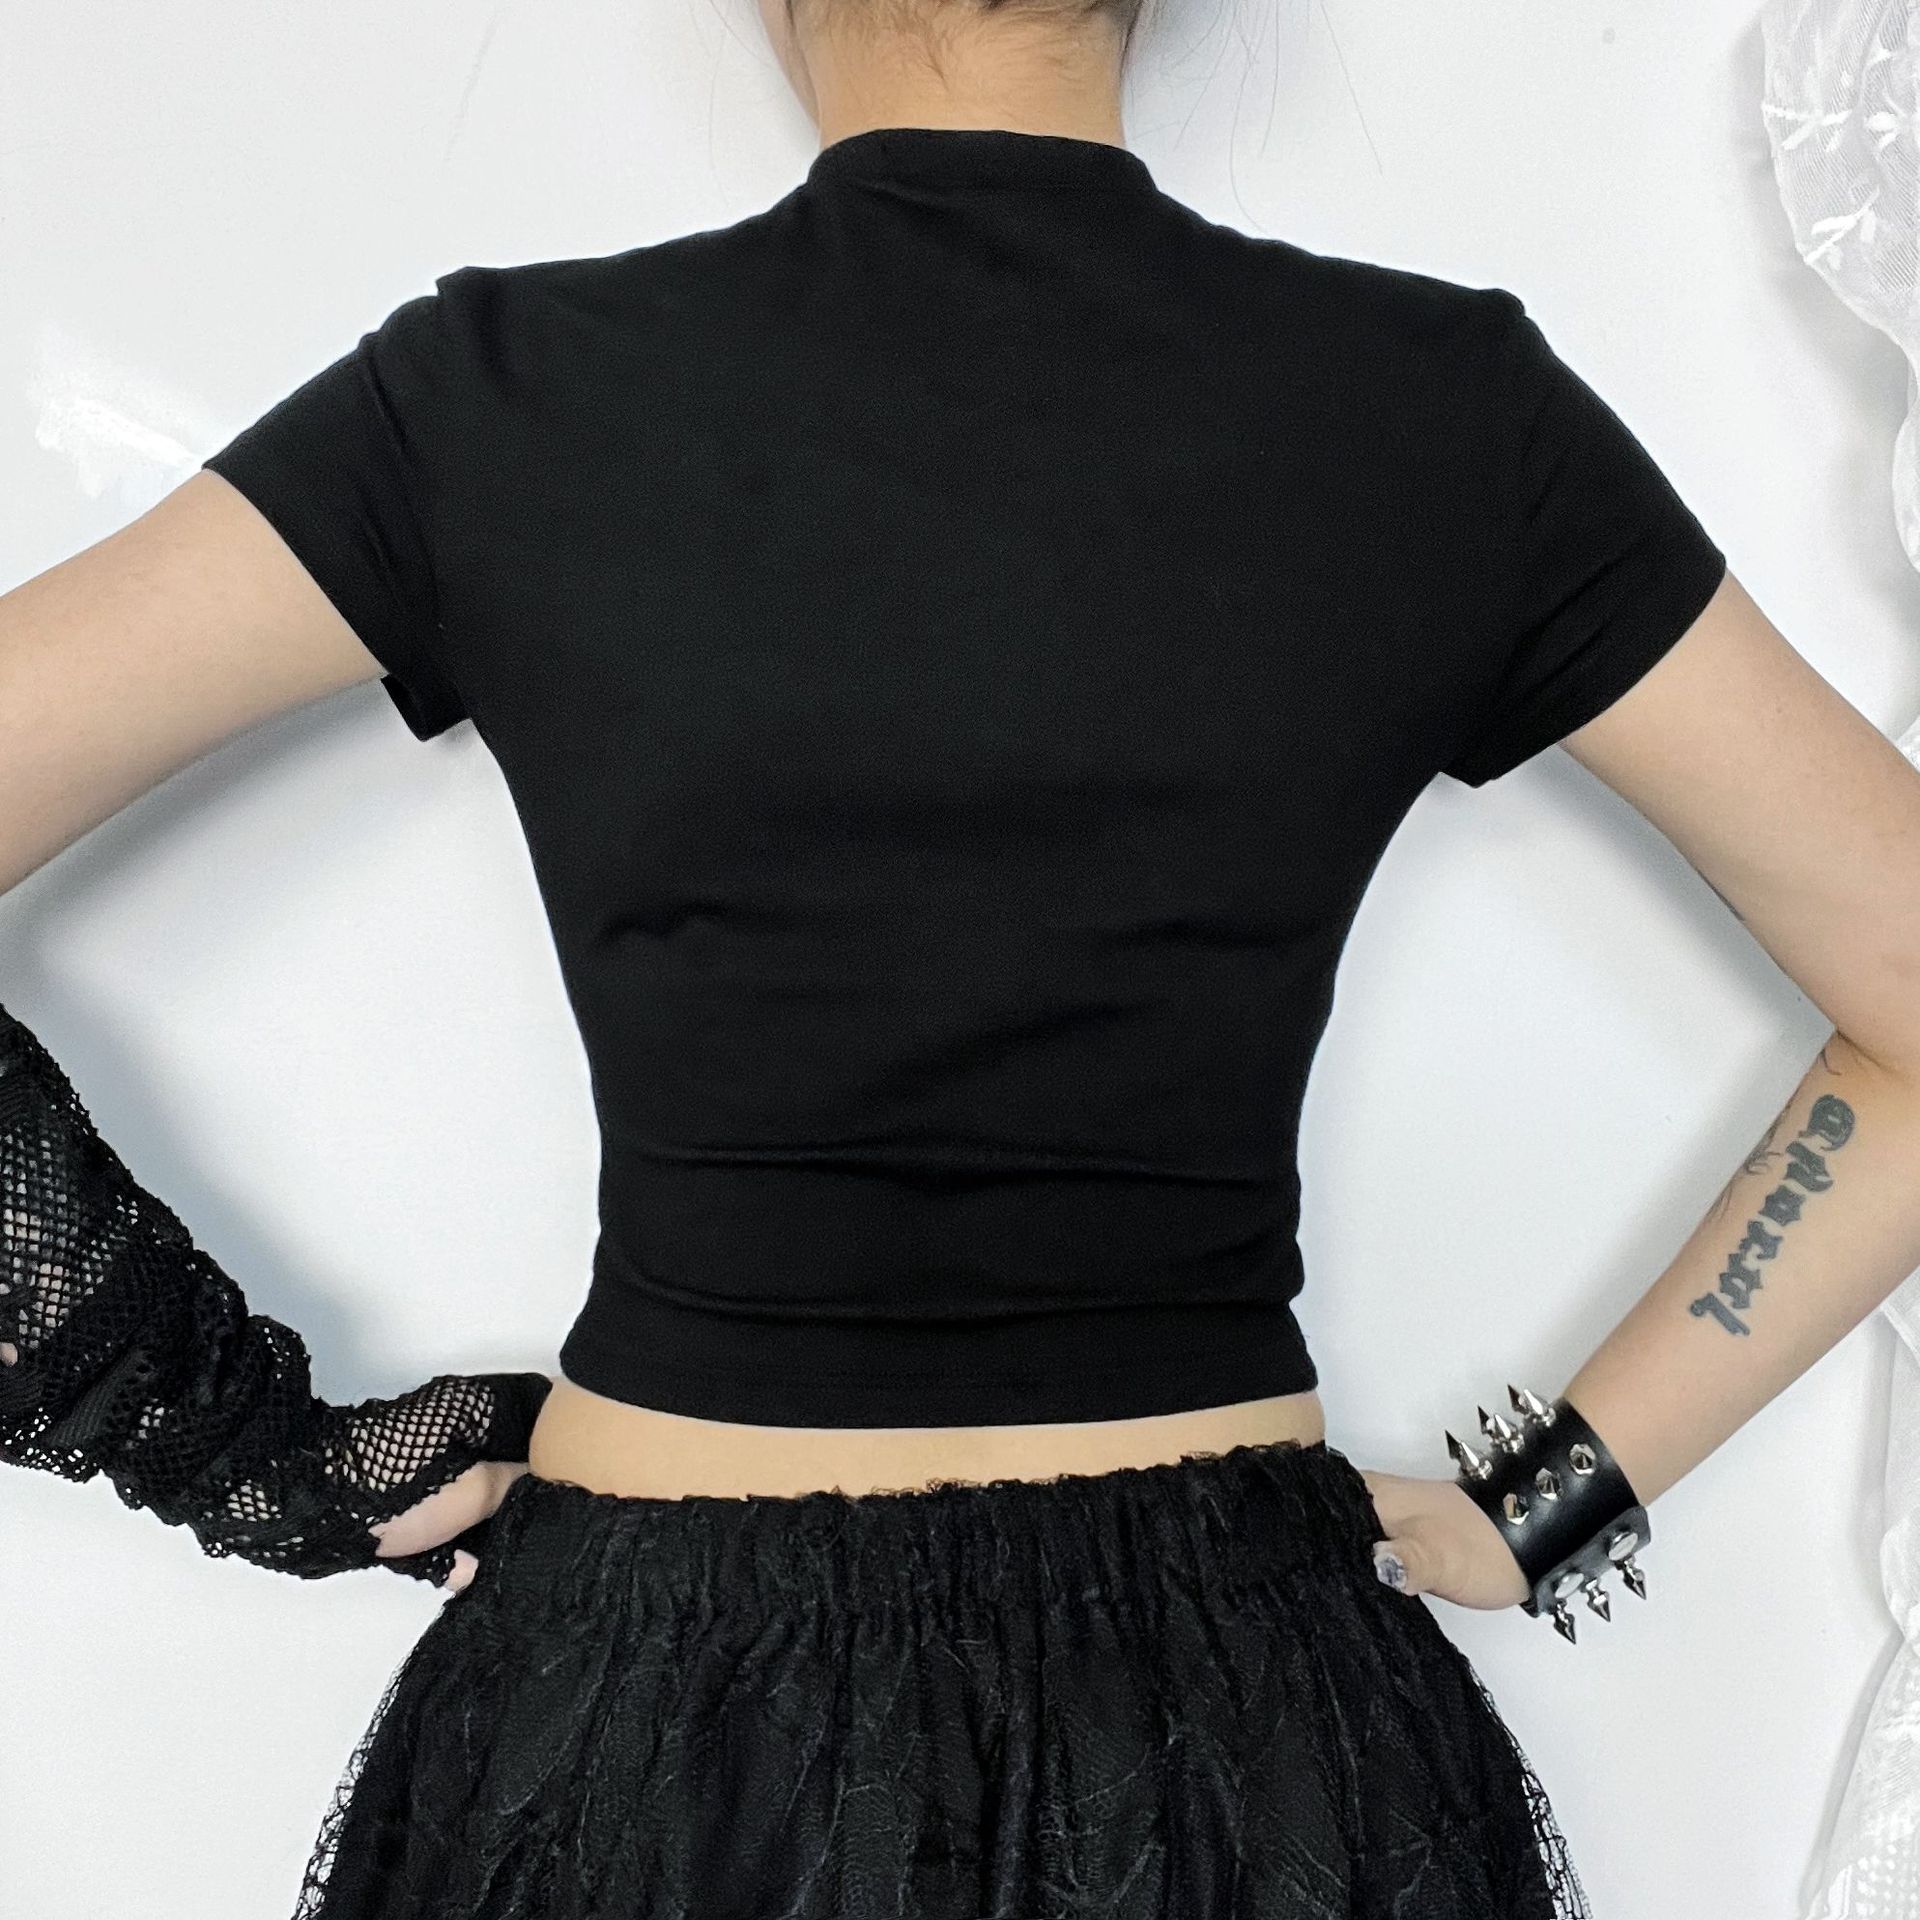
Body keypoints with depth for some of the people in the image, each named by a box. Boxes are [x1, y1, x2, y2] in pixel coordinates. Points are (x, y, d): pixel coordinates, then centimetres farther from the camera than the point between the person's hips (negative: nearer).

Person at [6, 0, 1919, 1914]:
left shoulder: (504, 392, -9)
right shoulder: (1449, 408, -7)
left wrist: (248, 1438, -5)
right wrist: (1552, 1502, 0)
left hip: (643, 1712, 0)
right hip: (1235, 1726, 1)